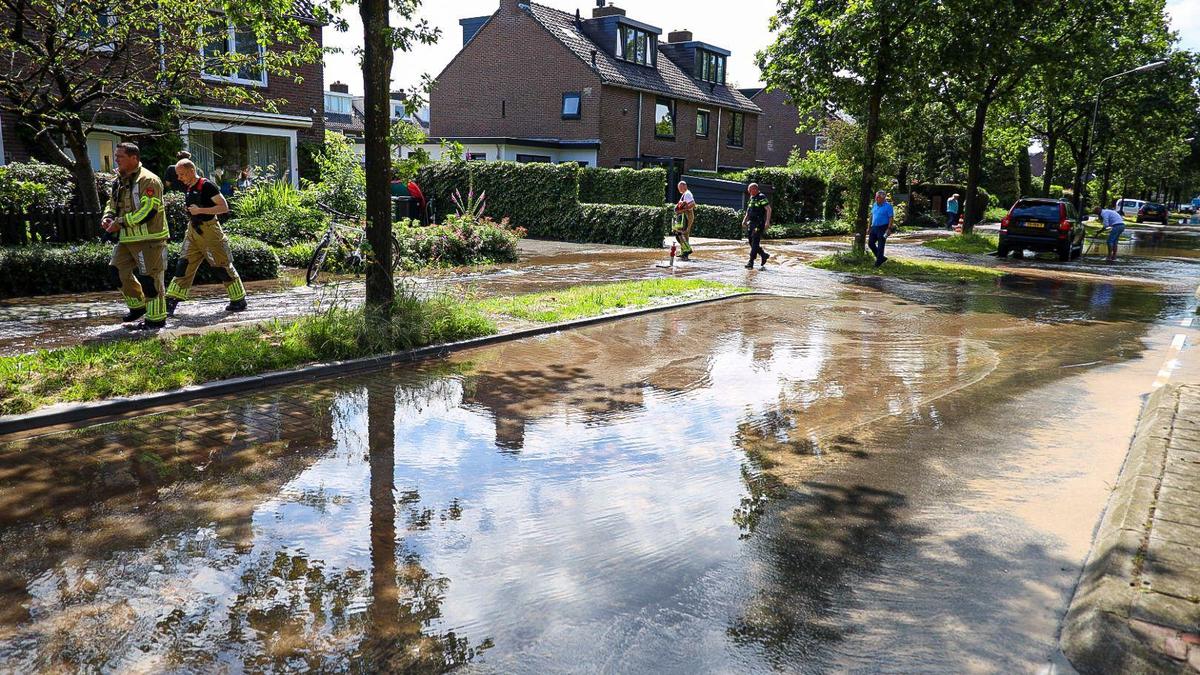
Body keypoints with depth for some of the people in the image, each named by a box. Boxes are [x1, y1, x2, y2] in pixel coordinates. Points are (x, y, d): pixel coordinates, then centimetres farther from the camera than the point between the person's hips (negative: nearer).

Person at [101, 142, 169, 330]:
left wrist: (121, 222, -20)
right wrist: (108, 217, 3)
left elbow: (147, 211, -23)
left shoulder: (148, 180, -15)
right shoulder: (119, 181, 14)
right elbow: (113, 203, 25)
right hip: (128, 238, 9)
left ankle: (157, 318, 5)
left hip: (148, 239, -9)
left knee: (149, 278, -6)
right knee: (118, 269, 12)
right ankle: (138, 306, 29)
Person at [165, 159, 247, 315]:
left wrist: (200, 210, -21)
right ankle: (171, 302, 3)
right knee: (183, 265, 2)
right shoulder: (189, 188, 11)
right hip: (193, 232, 8)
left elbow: (224, 207, -17)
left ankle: (239, 301, 11)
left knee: (223, 265, -1)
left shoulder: (207, 185, -13)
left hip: (209, 230, -7)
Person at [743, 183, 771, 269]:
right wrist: (744, 220, 18)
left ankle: (751, 262, -11)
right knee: (751, 242, 9)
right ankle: (764, 255, 26)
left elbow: (768, 209, -14)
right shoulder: (751, 198, 16)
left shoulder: (762, 197, -9)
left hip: (759, 223, -9)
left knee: (755, 243, -9)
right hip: (751, 223, 9)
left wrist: (767, 221, -21)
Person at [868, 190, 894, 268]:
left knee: (880, 246, -3)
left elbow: (891, 218, -13)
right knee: (870, 243, 6)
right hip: (874, 227, 8)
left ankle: (878, 262, 7)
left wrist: (889, 229, -20)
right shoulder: (875, 205, 11)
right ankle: (881, 257, 21)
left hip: (883, 228, -8)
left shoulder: (888, 206, -10)